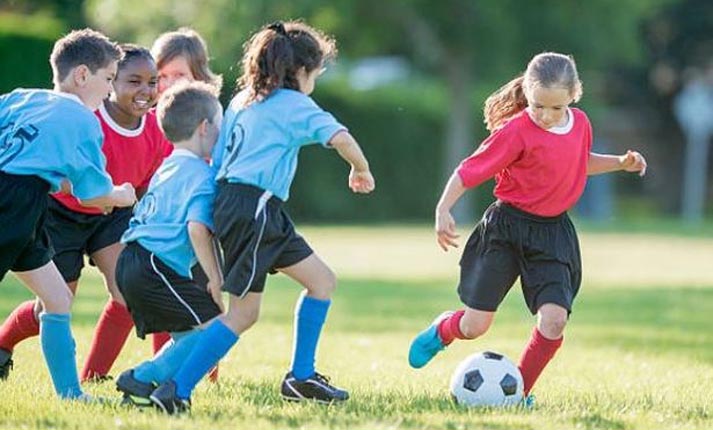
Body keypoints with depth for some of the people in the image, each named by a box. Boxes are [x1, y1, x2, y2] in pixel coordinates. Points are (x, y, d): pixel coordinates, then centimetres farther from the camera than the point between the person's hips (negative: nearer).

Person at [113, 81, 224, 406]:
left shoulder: (166, 169, 21)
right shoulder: (203, 175, -8)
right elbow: (197, 228, -21)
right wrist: (216, 279, -16)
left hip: (132, 259, 10)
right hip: (157, 267, -10)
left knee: (187, 337, 15)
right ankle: (141, 380, -11)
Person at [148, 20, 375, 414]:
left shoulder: (242, 100, 19)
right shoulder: (295, 105, -3)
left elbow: (215, 159, 17)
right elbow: (339, 137, -17)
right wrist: (360, 170, 2)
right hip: (254, 207, -9)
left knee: (322, 281, 13)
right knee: (243, 311, -7)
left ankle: (301, 378, 13)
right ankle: (176, 391, -10)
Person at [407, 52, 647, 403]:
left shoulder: (580, 124, 2)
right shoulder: (517, 131, -17)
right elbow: (469, 171, -15)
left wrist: (620, 163, 13)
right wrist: (443, 210, -26)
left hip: (552, 233, 4)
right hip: (506, 229, -4)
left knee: (554, 319, -15)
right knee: (475, 326, -2)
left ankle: (519, 390, 5)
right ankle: (443, 329, 35)